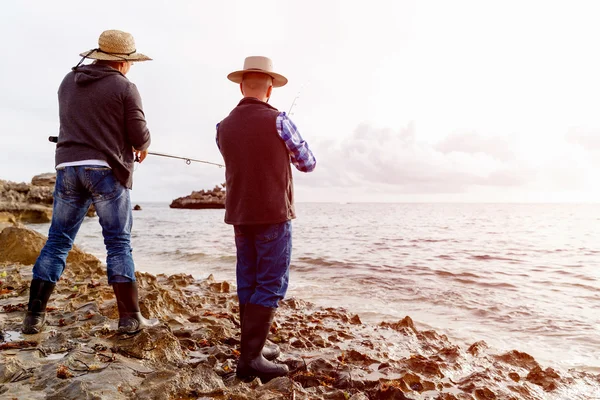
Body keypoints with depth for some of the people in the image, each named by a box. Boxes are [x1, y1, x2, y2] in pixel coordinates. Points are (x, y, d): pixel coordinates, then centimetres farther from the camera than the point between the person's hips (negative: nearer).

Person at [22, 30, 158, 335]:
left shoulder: (68, 81, 16)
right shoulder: (125, 88, -2)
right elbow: (139, 136, -6)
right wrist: (143, 146, 17)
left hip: (68, 167, 5)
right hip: (106, 170, -5)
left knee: (57, 241, 11)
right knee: (118, 244, -1)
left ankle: (34, 316, 12)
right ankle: (130, 318, 3)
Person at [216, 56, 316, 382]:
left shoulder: (224, 127, 6)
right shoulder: (277, 121, -9)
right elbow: (308, 163, 1)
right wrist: (288, 152, 23)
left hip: (240, 215, 6)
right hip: (272, 215, -6)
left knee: (248, 283, 12)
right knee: (270, 285, -2)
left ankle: (253, 347, 21)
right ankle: (250, 358, -2)